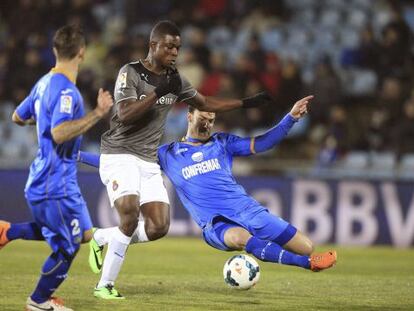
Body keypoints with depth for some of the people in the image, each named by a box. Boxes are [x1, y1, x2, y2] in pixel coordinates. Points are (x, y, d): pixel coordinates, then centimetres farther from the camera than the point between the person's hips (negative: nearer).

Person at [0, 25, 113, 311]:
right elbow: (59, 134, -34)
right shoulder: (66, 90, -21)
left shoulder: (45, 83, 9)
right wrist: (97, 113, -32)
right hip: (55, 184, -10)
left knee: (84, 233, 18)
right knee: (67, 247, 4)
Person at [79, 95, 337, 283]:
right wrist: (80, 156, 9)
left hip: (247, 210, 3)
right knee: (240, 238, -42)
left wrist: (291, 118, -7)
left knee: (307, 248, -11)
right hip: (215, 225, -3)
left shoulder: (222, 143, 14)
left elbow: (262, 143, 6)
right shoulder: (167, 155, 11)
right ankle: (308, 264, -45)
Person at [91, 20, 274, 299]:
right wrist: (158, 92, -24)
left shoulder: (174, 79, 11)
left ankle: (101, 237, 16)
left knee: (159, 227, -7)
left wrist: (246, 103, 21)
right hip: (120, 156, -7)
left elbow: (206, 103, 25)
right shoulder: (131, 73, -8)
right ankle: (105, 285, -14)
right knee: (130, 215, -26)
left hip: (149, 162, 7)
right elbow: (125, 115, -20)